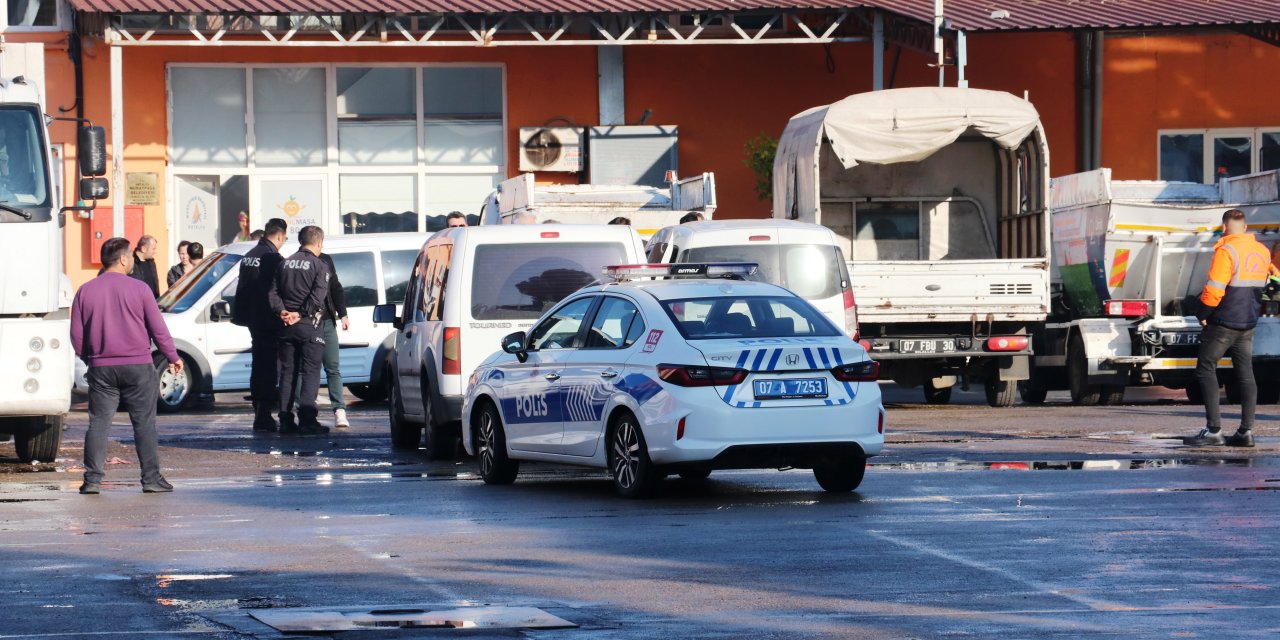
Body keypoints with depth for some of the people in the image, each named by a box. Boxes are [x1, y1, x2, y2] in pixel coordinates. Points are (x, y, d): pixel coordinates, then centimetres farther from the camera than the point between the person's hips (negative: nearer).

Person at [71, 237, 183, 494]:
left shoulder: (86, 291, 2)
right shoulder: (138, 289, -5)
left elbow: (76, 335, 5)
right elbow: (158, 328, -3)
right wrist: (173, 357, 10)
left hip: (101, 367, 2)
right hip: (138, 366, -2)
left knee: (99, 423, 5)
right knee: (144, 424, 3)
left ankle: (92, 480, -1)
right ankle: (151, 478, 2)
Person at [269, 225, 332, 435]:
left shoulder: (285, 264, 11)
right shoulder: (319, 266, -6)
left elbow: (272, 291, 4)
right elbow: (318, 296, -17)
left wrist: (282, 311, -4)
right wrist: (301, 314, -12)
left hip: (286, 325, 5)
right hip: (309, 325, -5)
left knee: (287, 372, 10)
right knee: (310, 372, -3)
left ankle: (286, 421, 9)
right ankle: (307, 420, -11)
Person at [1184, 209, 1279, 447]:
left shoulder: (1226, 250, -15)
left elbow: (1215, 289, -20)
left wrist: (1203, 314, -8)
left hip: (1223, 323, -7)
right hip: (1248, 324, 7)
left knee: (1206, 370, -2)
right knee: (1245, 374, 9)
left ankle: (1213, 429, -10)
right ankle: (1246, 431, 6)